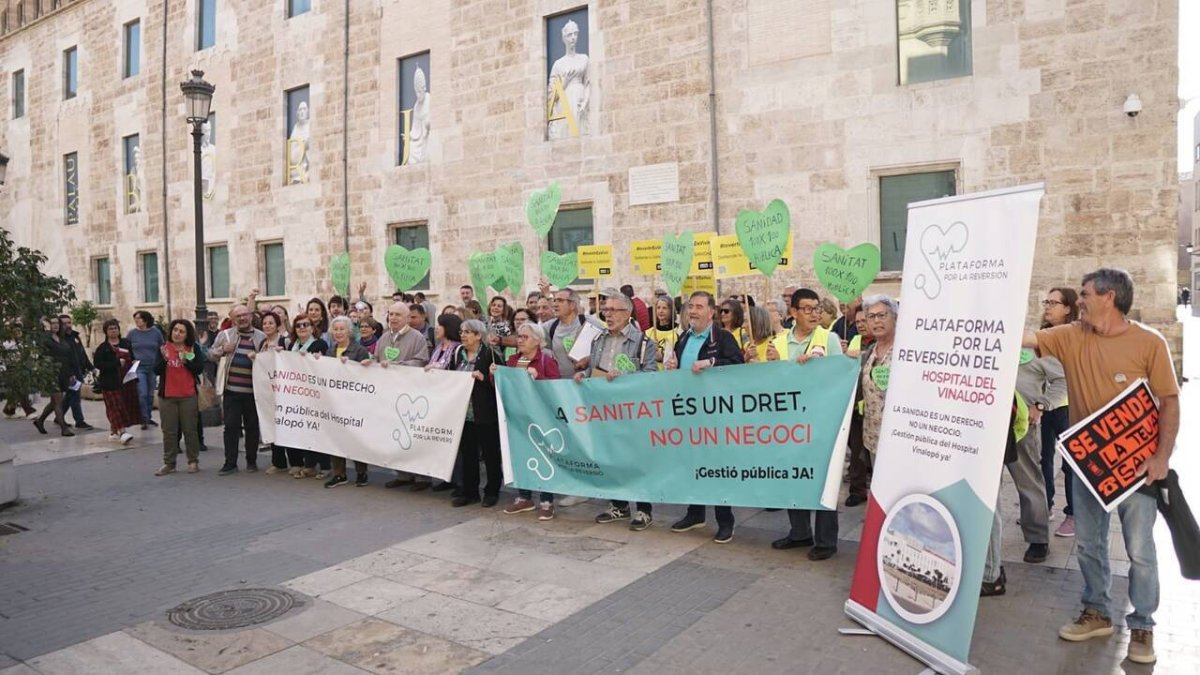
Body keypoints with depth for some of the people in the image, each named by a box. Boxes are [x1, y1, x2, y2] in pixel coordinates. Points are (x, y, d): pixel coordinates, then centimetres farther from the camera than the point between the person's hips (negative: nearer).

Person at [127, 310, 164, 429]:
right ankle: (144, 419, -1)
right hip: (138, 367, -2)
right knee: (142, 394, -9)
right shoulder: (132, 333, 0)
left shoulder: (156, 332, 2)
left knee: (150, 394, 10)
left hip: (153, 367, 2)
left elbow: (162, 348, 8)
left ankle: (148, 417, 23)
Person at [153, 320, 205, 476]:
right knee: (169, 431, 6)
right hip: (167, 396, 1)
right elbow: (156, 371, -4)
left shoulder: (193, 349, 0)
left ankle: (193, 461, 16)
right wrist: (164, 359, -22)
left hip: (188, 396, -1)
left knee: (190, 430, 5)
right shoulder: (164, 348, 2)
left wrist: (186, 361, -22)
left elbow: (199, 369, -8)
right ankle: (169, 463, 14)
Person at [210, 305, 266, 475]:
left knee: (252, 426, 7)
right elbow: (210, 354, 12)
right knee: (231, 426, 1)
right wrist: (222, 350, -7)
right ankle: (230, 463, 8)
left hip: (252, 390, -1)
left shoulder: (261, 337, 4)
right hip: (231, 390, 1)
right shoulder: (225, 335, 8)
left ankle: (251, 461, 19)